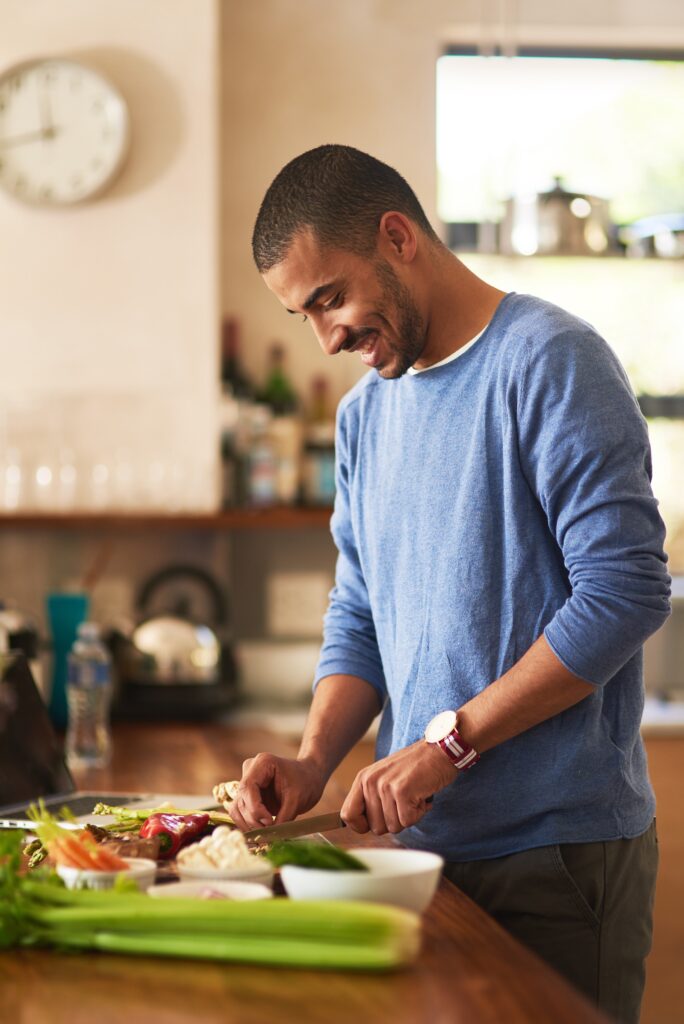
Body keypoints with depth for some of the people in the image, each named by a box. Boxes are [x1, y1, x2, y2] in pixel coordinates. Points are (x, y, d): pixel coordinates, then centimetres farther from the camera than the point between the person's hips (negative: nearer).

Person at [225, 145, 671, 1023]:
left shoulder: (548, 361, -11)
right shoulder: (364, 414, 13)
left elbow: (625, 590, -19)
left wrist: (447, 742, -19)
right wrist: (314, 761, -3)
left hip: (559, 850, -7)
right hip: (424, 845, 7)